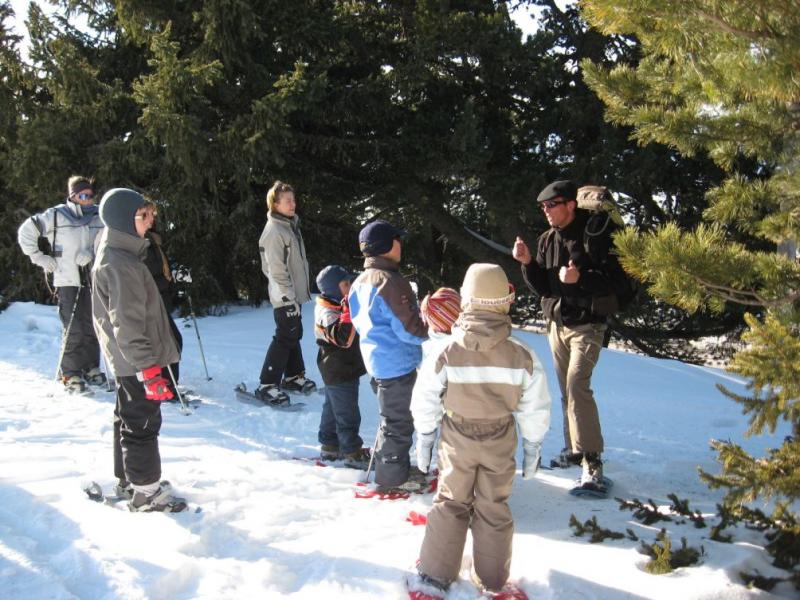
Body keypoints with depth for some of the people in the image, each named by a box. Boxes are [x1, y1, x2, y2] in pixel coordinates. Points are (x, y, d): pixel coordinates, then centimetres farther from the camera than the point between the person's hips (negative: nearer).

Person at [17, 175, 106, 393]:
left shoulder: (98, 217, 5)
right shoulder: (55, 216, -4)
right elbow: (26, 232, 4)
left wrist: (91, 254, -7)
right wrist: (40, 258, 0)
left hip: (93, 281, 4)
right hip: (67, 281, -4)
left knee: (92, 326, 10)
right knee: (74, 330, -6)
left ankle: (91, 367, 24)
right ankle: (70, 374, 5)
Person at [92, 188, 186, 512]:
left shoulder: (117, 254, 11)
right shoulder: (119, 264, -22)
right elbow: (127, 323, -25)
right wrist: (149, 369, -24)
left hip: (127, 359, 11)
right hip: (135, 360, -11)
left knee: (130, 418, 19)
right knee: (143, 422, -2)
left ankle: (128, 481, 32)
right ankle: (145, 491, 8)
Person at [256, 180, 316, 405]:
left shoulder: (291, 225, 12)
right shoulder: (274, 231, -18)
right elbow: (276, 270, -21)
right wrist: (289, 297, -21)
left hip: (295, 292, 9)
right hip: (285, 297, -9)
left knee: (294, 335, 17)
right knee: (285, 338, -7)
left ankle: (293, 376, 30)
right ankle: (267, 385, -1)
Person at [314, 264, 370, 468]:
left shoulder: (336, 308, 9)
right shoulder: (328, 313, -23)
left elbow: (351, 336, 24)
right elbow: (343, 338, -37)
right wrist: (349, 312, -40)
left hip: (336, 372, 11)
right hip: (340, 373, -11)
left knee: (332, 409, 20)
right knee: (348, 415, -2)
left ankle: (329, 447, 32)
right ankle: (352, 453, 6)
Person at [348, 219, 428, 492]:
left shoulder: (360, 282, 8)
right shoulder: (391, 282, -22)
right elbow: (409, 328, -22)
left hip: (376, 360, 10)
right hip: (397, 363, -10)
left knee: (392, 418, 22)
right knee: (399, 422, 3)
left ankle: (390, 465, 33)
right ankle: (393, 476, 14)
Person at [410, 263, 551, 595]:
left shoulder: (445, 353, -18)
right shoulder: (523, 357, -15)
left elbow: (425, 403, -8)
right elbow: (536, 410, -6)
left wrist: (424, 439, 7)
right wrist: (532, 447, 8)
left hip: (457, 440, 0)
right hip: (500, 442, 1)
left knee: (450, 503, 17)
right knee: (494, 509, 15)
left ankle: (436, 573, 22)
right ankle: (492, 580, 27)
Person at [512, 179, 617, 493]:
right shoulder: (547, 240, 6)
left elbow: (615, 280, -15)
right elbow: (541, 287, 7)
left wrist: (580, 278, -30)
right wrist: (527, 263, -10)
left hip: (586, 323, -7)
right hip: (556, 322, 7)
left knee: (577, 385, -19)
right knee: (567, 389, 12)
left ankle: (591, 460, -17)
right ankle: (573, 448, 25)